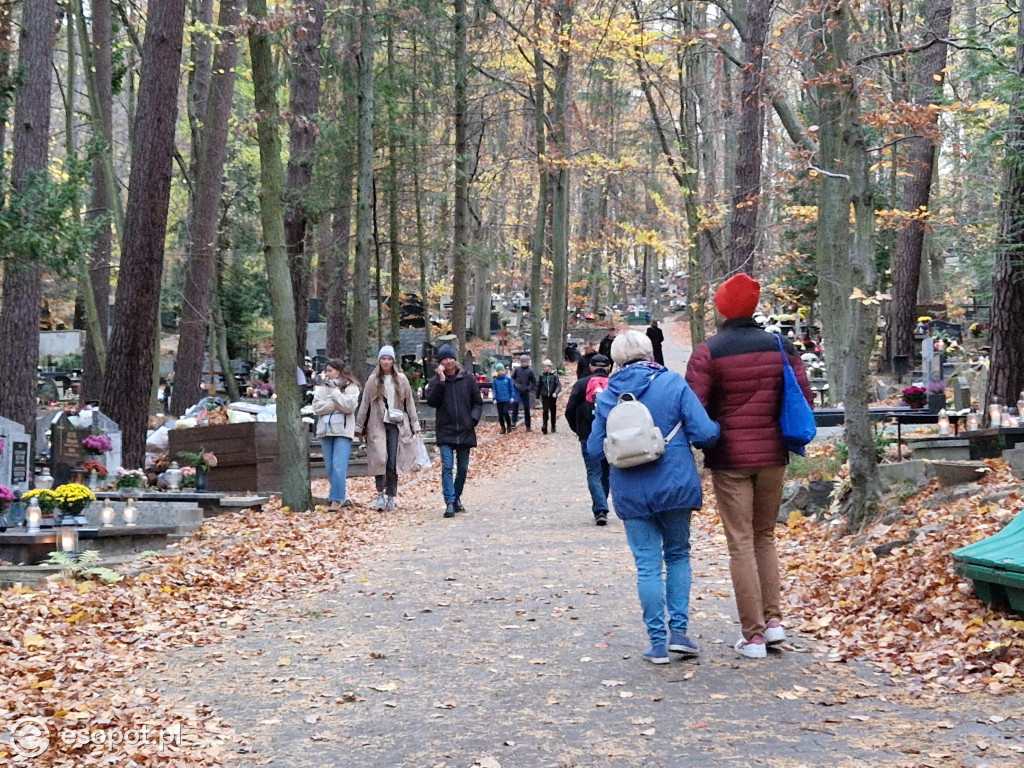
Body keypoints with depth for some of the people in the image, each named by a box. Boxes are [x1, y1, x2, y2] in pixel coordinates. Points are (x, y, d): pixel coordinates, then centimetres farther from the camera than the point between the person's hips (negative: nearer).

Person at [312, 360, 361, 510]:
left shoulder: (351, 387, 2)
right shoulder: (322, 387, 13)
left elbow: (349, 406, -14)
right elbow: (317, 407, -1)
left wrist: (335, 392, -8)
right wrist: (338, 405, -9)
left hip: (343, 431, -5)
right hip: (325, 431, 5)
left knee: (339, 466, -14)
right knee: (330, 468, 6)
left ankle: (337, 499, -12)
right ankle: (341, 498, 15)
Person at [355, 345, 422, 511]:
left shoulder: (401, 379, 8)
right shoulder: (373, 380, 6)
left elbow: (410, 402, 12)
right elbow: (364, 404, 8)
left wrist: (415, 424, 9)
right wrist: (359, 426, 7)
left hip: (396, 424, 1)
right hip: (377, 424, -1)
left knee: (393, 462, -2)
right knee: (380, 459, -13)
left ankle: (391, 497, 8)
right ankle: (380, 494, 2)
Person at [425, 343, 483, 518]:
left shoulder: (468, 379, 4)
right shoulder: (435, 381, 2)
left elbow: (477, 403, 8)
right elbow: (431, 401, -13)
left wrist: (473, 419, -9)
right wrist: (441, 380, -17)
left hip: (465, 432, 2)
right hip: (445, 432, -2)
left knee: (463, 468, 10)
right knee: (447, 467, -13)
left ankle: (457, 497, 27)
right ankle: (450, 502, -15)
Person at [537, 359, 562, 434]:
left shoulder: (554, 375, -4)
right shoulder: (542, 376, 2)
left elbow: (558, 385, -10)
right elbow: (539, 386, 9)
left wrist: (555, 393, -27)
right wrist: (538, 396, 11)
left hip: (552, 396, 0)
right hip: (545, 397, 0)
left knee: (553, 412, 10)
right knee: (545, 411, -12)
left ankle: (553, 427, 23)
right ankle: (544, 426, -16)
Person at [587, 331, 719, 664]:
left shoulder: (608, 396, 1)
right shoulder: (673, 383, -5)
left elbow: (595, 449, 4)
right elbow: (705, 432, -12)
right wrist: (686, 440, 11)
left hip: (631, 493, 1)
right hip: (674, 485, -1)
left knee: (648, 565, 5)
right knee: (677, 554, 16)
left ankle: (658, 642, 4)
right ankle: (679, 630, 8)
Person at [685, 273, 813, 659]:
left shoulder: (708, 352, -9)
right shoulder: (780, 346, 3)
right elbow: (804, 398, 3)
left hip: (729, 458, -4)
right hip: (772, 455, 4)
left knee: (741, 543, 1)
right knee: (765, 536, 19)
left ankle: (753, 634, 2)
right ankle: (773, 620, 13)